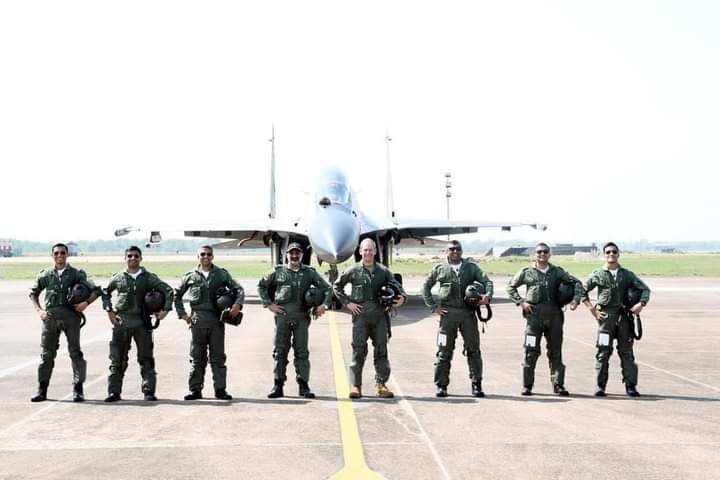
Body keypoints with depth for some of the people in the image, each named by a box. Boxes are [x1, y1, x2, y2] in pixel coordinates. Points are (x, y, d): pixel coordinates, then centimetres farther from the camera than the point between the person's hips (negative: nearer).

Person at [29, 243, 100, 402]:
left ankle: (78, 390, 5)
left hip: (71, 316, -2)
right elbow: (33, 293, 22)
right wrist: (39, 310, 8)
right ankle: (42, 390, 13)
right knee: (47, 353, 6)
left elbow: (96, 290, 4)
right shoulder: (46, 275, 11)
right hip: (50, 316, 2)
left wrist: (86, 302, -13)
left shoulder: (76, 274, 5)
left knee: (75, 352, -1)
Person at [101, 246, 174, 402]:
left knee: (146, 359, 4)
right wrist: (109, 310, 9)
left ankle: (149, 391, 9)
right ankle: (114, 392, 9)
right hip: (121, 322, 1)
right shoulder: (118, 278, 7)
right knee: (117, 359, 3)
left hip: (142, 322, -1)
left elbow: (168, 290, 4)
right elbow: (105, 292, 21)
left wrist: (166, 309, -6)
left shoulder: (148, 278, 3)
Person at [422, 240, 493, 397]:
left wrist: (488, 295, -16)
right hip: (448, 313, -1)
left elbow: (487, 281, 6)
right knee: (444, 351, 2)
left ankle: (476, 385, 9)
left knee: (473, 349, 1)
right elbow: (426, 287, 15)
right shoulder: (439, 269, 10)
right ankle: (441, 386, 9)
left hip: (468, 313, 1)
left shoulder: (471, 267, 12)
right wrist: (433, 307, 5)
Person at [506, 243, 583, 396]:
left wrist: (576, 298, -3)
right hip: (534, 315, -2)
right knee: (531, 351, -1)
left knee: (555, 351, 7)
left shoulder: (557, 271, 10)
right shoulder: (527, 272, 6)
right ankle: (527, 385, 6)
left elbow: (576, 282, 13)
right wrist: (520, 302, -1)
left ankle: (558, 385, 13)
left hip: (554, 316, 2)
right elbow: (511, 287, 11)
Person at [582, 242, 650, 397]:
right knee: (603, 351, -2)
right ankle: (600, 386, 3)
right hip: (605, 316, -1)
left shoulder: (627, 274, 10)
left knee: (626, 352, 3)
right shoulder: (598, 274, 6)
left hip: (624, 316, 2)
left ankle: (630, 385, 7)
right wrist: (591, 308, -1)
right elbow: (582, 290, 9)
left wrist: (641, 303, -6)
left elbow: (645, 289, 12)